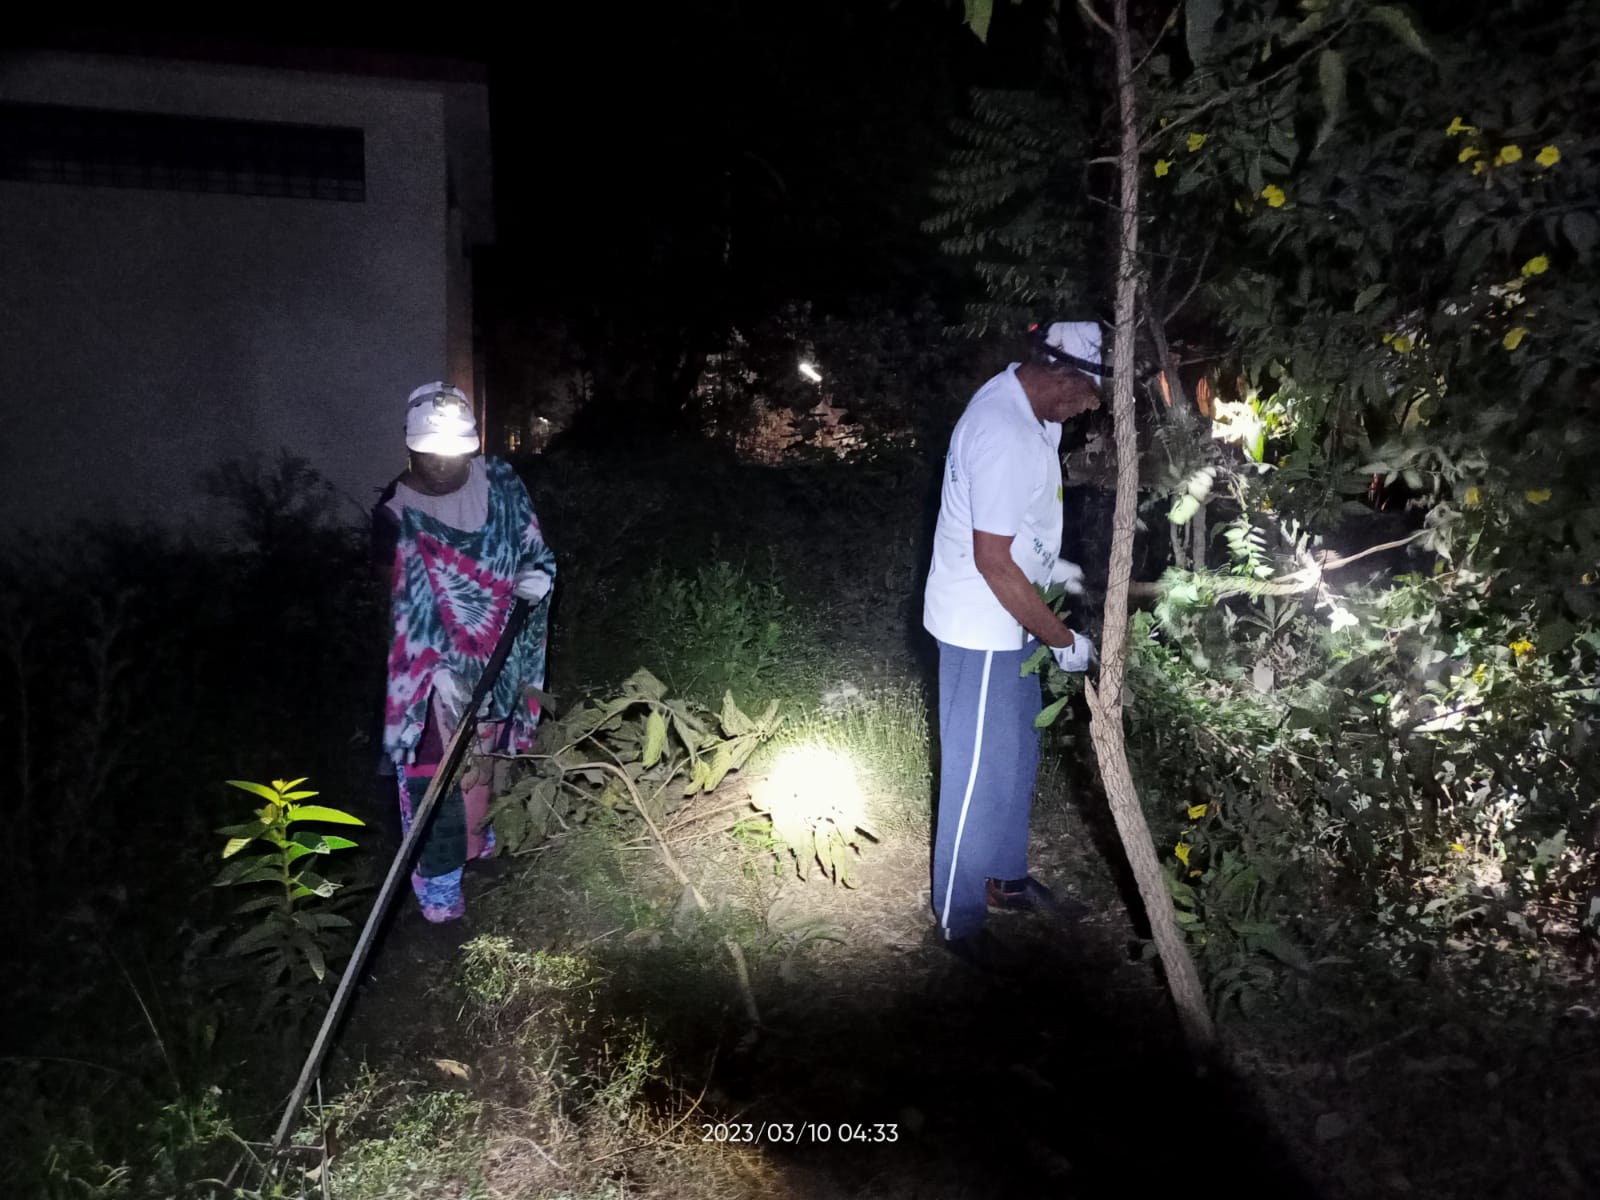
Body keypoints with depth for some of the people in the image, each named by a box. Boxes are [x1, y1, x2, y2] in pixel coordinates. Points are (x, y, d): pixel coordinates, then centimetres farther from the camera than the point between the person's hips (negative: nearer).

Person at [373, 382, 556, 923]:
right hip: (434, 662, -4)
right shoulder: (395, 512, -18)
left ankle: (477, 834, 47)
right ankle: (439, 877, 14)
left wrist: (539, 576, -21)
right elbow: (411, 600, -22)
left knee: (483, 750, 23)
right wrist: (441, 670, -30)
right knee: (437, 766, -2)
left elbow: (534, 548, 2)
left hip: (496, 652, 4)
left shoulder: (500, 482, -8)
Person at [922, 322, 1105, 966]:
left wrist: (1052, 563, 12)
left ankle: (1007, 877, 41)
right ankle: (959, 920, 20)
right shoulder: (1005, 435, -28)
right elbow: (993, 561, -26)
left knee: (1016, 756, 22)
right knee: (979, 775, 3)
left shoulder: (1023, 402, 3)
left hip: (1008, 623, 10)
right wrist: (1062, 639, -18)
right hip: (983, 630, -10)